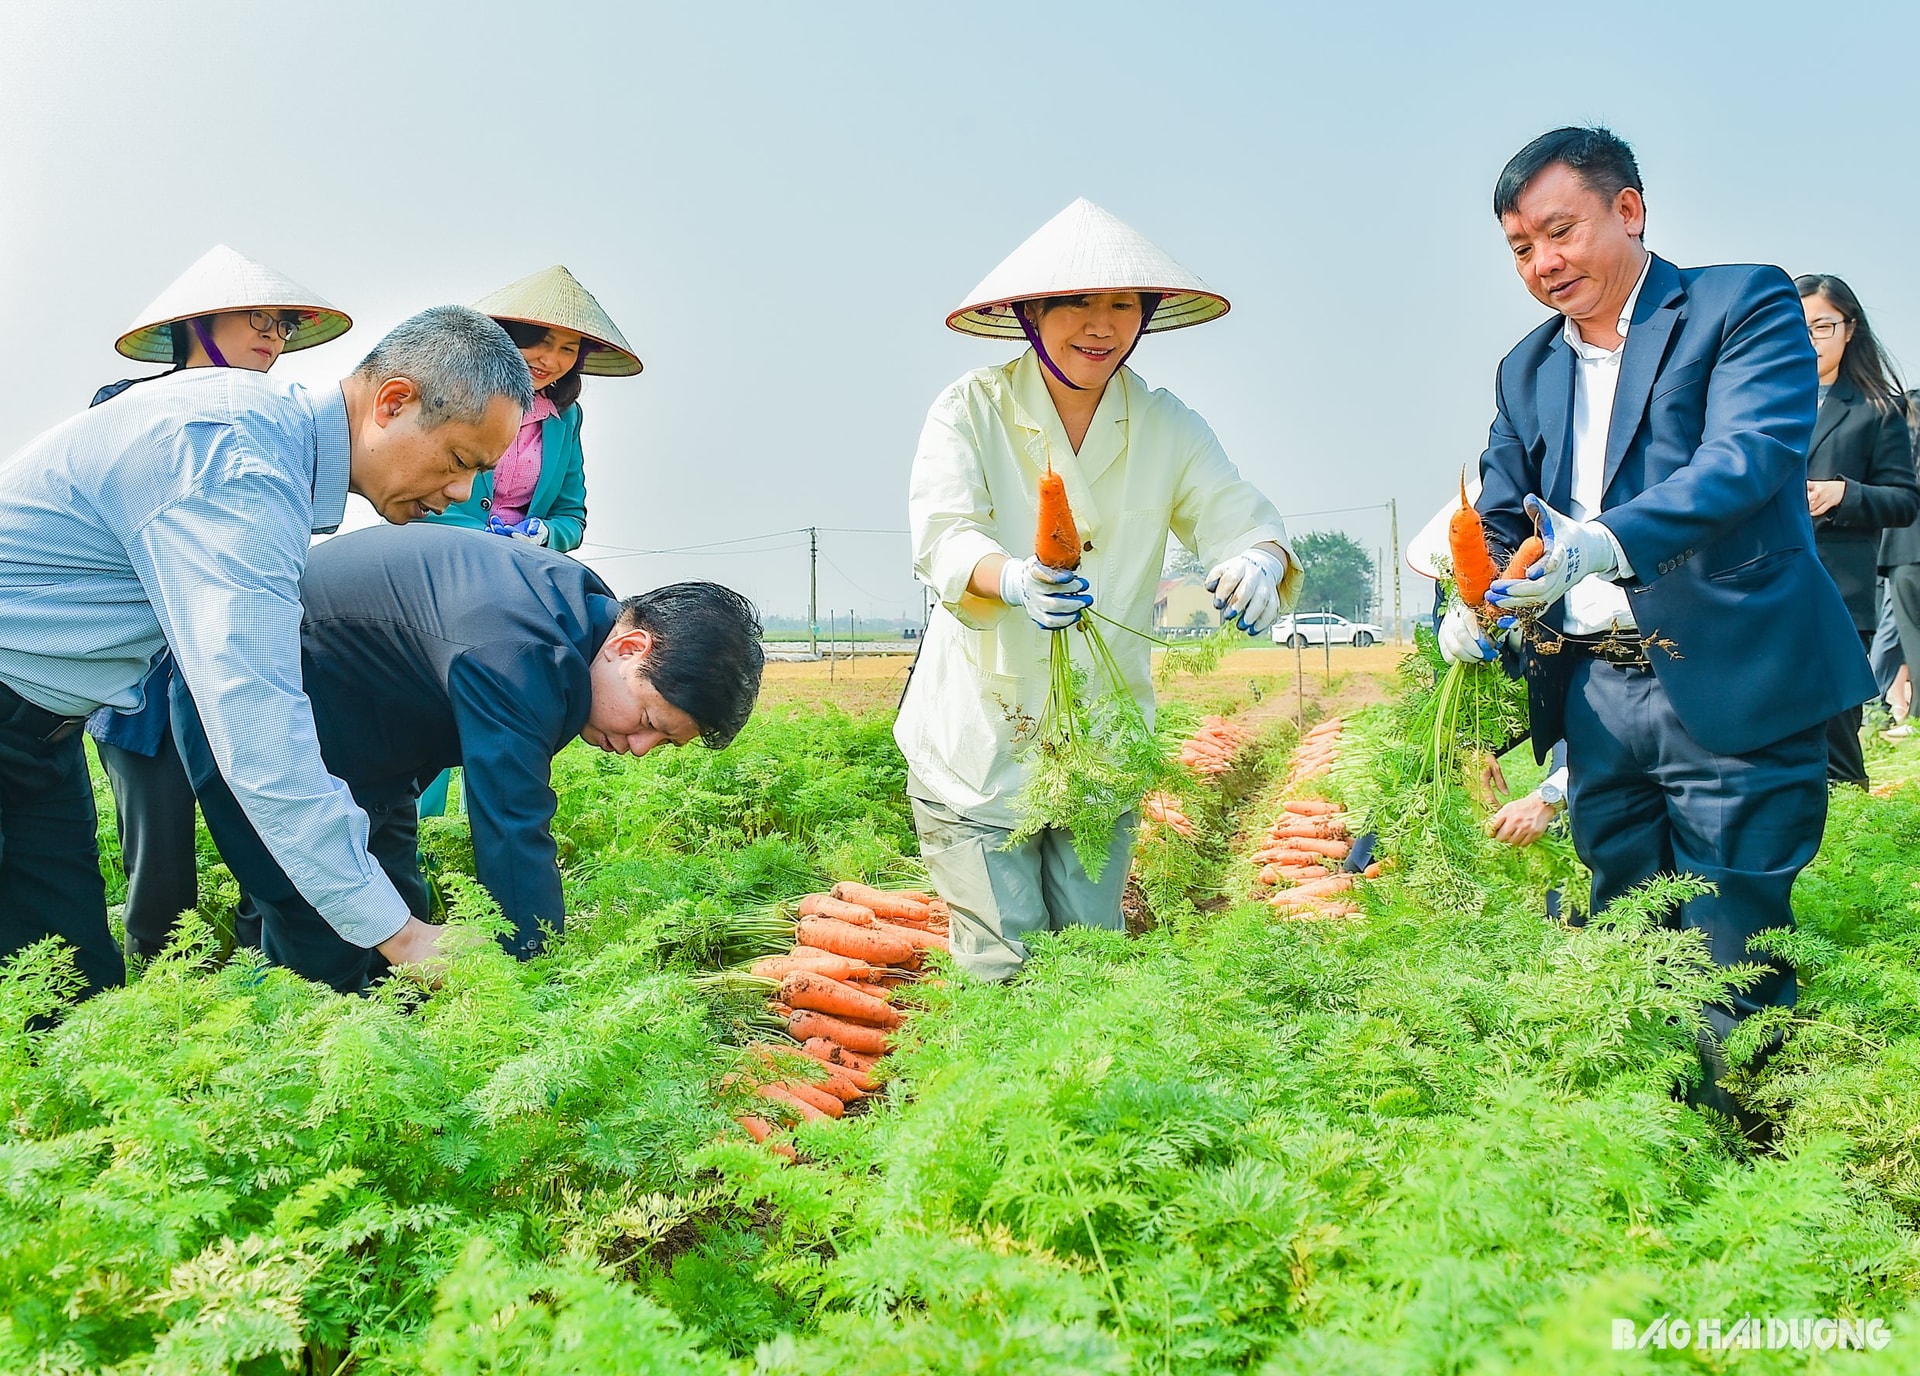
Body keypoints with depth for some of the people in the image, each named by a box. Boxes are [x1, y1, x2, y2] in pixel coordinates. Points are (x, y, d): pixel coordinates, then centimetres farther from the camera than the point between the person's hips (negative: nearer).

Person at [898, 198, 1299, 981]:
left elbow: (1236, 517, -8)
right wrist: (1014, 581, -43)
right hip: (979, 740, -3)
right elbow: (941, 537, -21)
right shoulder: (972, 409, -8)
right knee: (1000, 968, -1)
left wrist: (1260, 560, -33)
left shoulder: (1166, 426, 3)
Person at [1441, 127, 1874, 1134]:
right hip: (1598, 700, 6)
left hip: (1730, 688, -5)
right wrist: (1472, 607, -10)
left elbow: (1753, 452, -19)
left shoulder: (1745, 305, -2)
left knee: (1733, 966, -2)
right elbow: (1499, 514, 13)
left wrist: (1611, 541, -36)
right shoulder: (1527, 371, 17)